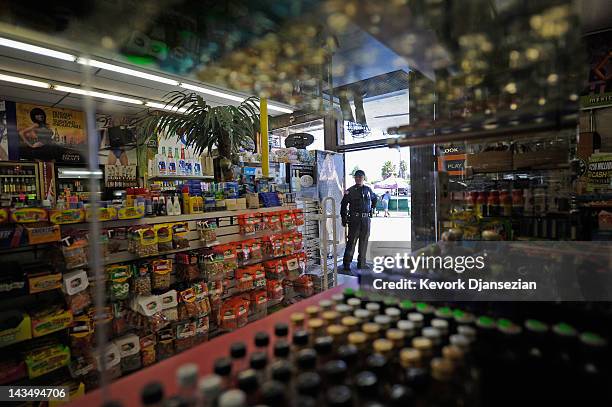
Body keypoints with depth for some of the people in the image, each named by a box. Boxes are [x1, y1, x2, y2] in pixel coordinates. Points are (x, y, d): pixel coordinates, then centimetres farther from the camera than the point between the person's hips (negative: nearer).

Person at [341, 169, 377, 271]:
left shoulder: (368, 190, 10)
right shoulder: (350, 191, -1)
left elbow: (375, 198, 30)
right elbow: (343, 205, 1)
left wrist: (371, 209, 20)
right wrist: (344, 219, -4)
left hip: (366, 219, 4)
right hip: (354, 219, -4)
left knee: (364, 241, 9)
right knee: (352, 241, -6)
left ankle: (361, 263, 19)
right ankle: (346, 264, -1)